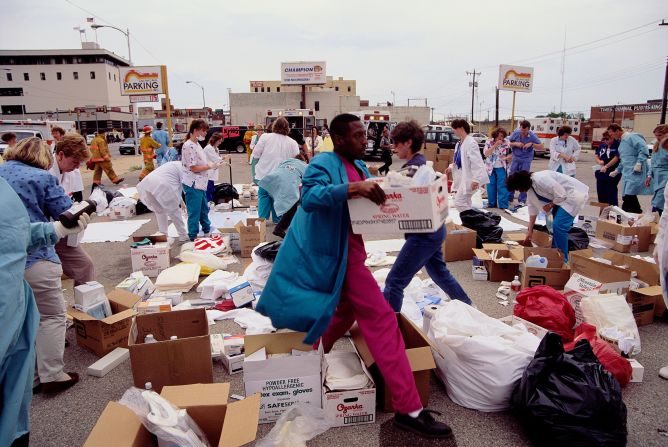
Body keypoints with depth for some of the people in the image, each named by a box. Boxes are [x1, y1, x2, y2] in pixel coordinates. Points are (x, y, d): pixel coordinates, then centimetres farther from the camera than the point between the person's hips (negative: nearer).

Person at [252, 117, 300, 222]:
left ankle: (262, 219, 11)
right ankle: (277, 219, 21)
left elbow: (256, 155, -6)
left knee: (264, 195, 13)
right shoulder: (292, 143, -4)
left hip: (265, 174, -1)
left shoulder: (265, 137, -8)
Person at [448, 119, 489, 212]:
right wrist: (451, 167, 5)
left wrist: (476, 179, -26)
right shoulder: (459, 143, 10)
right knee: (465, 204, 15)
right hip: (462, 178, 9)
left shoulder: (470, 143, -17)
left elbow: (476, 162, -22)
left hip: (469, 179, -9)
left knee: (459, 203, -11)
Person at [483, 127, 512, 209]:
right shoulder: (489, 142, -5)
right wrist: (495, 145, -24)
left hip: (501, 168, -1)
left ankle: (503, 205, 2)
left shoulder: (507, 143, -4)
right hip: (490, 168, 1)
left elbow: (512, 154, 4)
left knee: (502, 186, -2)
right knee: (491, 185, 9)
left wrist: (506, 158, -17)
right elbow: (485, 153, -17)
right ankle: (492, 203, 22)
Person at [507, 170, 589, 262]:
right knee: (556, 224, 16)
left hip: (574, 194, -10)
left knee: (558, 225, -15)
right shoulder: (529, 188, 2)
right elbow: (533, 208, 8)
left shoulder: (540, 179, -29)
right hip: (563, 196, 10)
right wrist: (530, 231, 11)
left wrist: (550, 205, -8)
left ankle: (562, 259, -3)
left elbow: (561, 195, -26)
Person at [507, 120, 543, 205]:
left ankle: (522, 200, 7)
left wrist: (531, 144, -23)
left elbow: (541, 146, -7)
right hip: (515, 159, 2)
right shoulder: (515, 133, -7)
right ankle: (509, 198, 15)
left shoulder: (532, 136, -11)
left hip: (526, 160, -2)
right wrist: (515, 144, -17)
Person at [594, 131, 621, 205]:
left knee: (612, 194, -3)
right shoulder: (602, 145, 10)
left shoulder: (617, 145, -10)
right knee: (601, 194, 13)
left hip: (612, 174, -7)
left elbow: (616, 158, -17)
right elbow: (596, 155, 16)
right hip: (601, 173, 7)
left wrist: (606, 166, -19)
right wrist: (599, 161, -5)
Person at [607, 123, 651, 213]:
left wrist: (639, 163, -23)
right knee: (626, 197, 7)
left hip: (635, 173, -10)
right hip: (627, 174, 10)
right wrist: (617, 171, 30)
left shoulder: (632, 137, -7)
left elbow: (644, 149, -17)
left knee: (629, 196, -16)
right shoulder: (621, 142, 22)